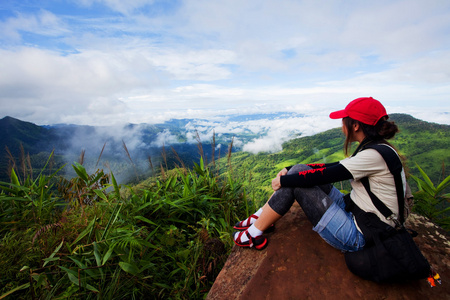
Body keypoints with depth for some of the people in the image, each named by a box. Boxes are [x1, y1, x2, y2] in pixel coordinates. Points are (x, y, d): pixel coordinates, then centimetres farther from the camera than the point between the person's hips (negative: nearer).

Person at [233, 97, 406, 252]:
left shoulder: (375, 155, -24)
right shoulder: (374, 147, 6)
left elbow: (325, 175, -25)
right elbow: (332, 167, 8)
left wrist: (283, 180, -12)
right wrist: (289, 170, 4)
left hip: (358, 237, -8)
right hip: (354, 213, 8)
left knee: (295, 182, -15)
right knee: (299, 170, -4)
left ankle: (254, 234, 0)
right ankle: (261, 217, 7)